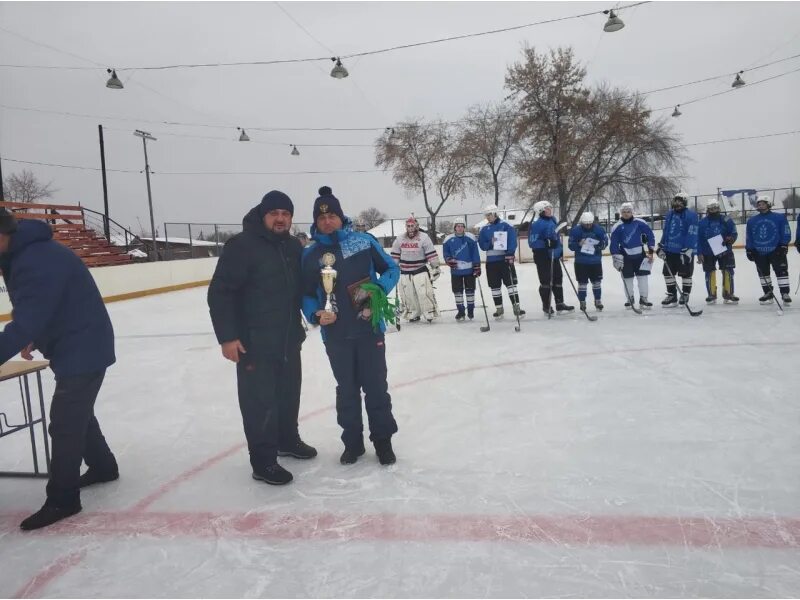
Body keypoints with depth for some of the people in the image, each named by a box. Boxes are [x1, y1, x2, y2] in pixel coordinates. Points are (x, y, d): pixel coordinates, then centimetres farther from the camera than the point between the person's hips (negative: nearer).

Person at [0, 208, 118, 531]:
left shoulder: (36, 261, -27)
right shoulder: (28, 250, 6)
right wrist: (31, 337, 4)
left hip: (81, 350, -11)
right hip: (81, 346, 11)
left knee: (64, 422, -4)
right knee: (77, 413, 23)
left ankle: (61, 499, 8)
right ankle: (103, 466, 40)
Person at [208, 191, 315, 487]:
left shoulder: (294, 246, 6)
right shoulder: (241, 245, -16)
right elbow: (219, 293, -17)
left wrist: (298, 324, 12)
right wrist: (227, 336, -20)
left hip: (289, 338, 7)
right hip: (254, 341, -7)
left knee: (289, 393, 20)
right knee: (259, 401, -1)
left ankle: (287, 440, 40)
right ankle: (263, 462, 11)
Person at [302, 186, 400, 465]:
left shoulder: (364, 241, -3)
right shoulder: (310, 255, 0)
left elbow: (391, 269, 4)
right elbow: (306, 294, 5)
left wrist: (378, 289, -14)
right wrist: (316, 314, -14)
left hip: (370, 329, -1)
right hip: (336, 335, 1)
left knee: (376, 386, 8)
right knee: (347, 389, 14)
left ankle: (383, 439, 25)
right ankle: (352, 441, 29)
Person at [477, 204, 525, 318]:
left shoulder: (505, 226, -4)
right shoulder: (484, 229, 7)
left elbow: (512, 241, -10)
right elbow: (482, 245, 4)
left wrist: (510, 254, -21)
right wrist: (490, 243, -15)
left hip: (505, 259, -4)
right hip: (491, 261, 4)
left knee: (511, 283, -4)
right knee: (495, 286, 9)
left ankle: (516, 307, 0)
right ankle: (499, 309, 19)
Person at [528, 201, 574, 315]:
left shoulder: (552, 220, 11)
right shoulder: (537, 224, -16)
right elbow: (532, 242, -21)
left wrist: (560, 249, 22)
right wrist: (546, 243, -30)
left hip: (554, 256, 8)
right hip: (542, 257, -8)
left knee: (557, 279, 12)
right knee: (546, 281, -1)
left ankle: (560, 304, 21)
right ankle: (546, 306, 10)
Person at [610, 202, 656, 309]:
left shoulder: (640, 223, -4)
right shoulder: (617, 226, -6)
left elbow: (650, 236, 3)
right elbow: (614, 244, -5)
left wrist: (650, 251, 1)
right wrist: (616, 258, -9)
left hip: (640, 254, 0)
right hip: (625, 256, 0)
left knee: (643, 276, -1)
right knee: (627, 278, 7)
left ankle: (643, 299, 7)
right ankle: (630, 299, 21)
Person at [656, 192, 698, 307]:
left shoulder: (691, 215, -12)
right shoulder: (670, 214, 10)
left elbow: (692, 234, -18)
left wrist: (687, 250, -23)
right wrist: (661, 247, 11)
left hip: (685, 251, -7)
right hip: (670, 250, 7)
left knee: (686, 274, 5)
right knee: (668, 272, 8)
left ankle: (685, 296, 17)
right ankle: (672, 296, 18)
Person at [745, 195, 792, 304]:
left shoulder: (780, 218, -3)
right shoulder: (751, 220, 7)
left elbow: (786, 233, -4)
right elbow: (748, 237, 10)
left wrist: (784, 245, -11)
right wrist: (749, 250, 5)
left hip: (776, 251, -4)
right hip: (759, 253, 4)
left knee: (781, 271, -6)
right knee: (763, 273, 10)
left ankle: (785, 293, -2)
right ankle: (768, 293, 21)